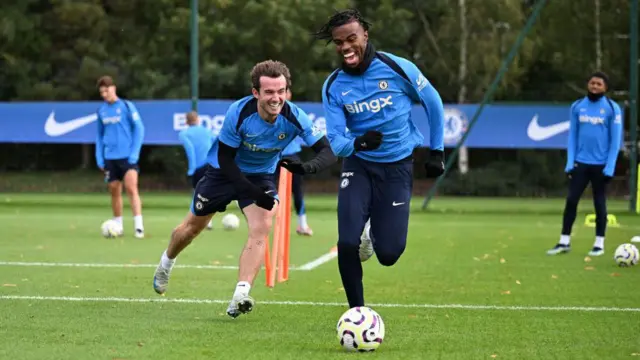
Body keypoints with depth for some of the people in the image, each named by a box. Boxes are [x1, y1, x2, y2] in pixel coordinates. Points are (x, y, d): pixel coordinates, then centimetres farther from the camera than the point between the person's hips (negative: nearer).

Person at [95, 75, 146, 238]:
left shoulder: (126, 106, -5)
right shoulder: (102, 111, 8)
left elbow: (139, 129, -4)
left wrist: (134, 154, -11)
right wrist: (99, 159, 8)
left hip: (127, 156, -5)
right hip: (110, 158, 5)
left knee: (131, 188, -15)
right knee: (115, 191, 8)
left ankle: (138, 226, -17)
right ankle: (118, 225, 20)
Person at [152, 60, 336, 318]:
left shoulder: (294, 117, -27)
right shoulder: (238, 113, -32)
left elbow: (327, 150, -26)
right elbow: (225, 159, -24)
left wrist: (306, 167, -48)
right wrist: (255, 194, -32)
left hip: (262, 176, 1)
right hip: (224, 172, -1)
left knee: (261, 228, -25)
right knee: (192, 227, 14)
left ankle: (240, 297, -29)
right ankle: (166, 263, 47)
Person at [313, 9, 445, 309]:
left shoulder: (397, 67, -14)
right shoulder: (333, 86, -9)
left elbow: (433, 103, 2)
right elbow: (335, 140, -9)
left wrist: (437, 152, 6)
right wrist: (357, 144, -32)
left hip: (398, 166, -1)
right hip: (358, 164, 1)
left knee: (388, 254, -5)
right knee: (347, 242, -18)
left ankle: (375, 231, 33)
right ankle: (357, 312, 3)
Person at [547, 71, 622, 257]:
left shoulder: (612, 108, -5)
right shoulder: (577, 107, 4)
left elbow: (615, 140, -5)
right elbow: (573, 136, 7)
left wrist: (609, 167, -11)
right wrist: (570, 162, -1)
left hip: (601, 164, -3)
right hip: (580, 162, 3)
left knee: (599, 203, 5)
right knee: (571, 200, -1)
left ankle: (599, 244, 13)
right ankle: (564, 242, 6)